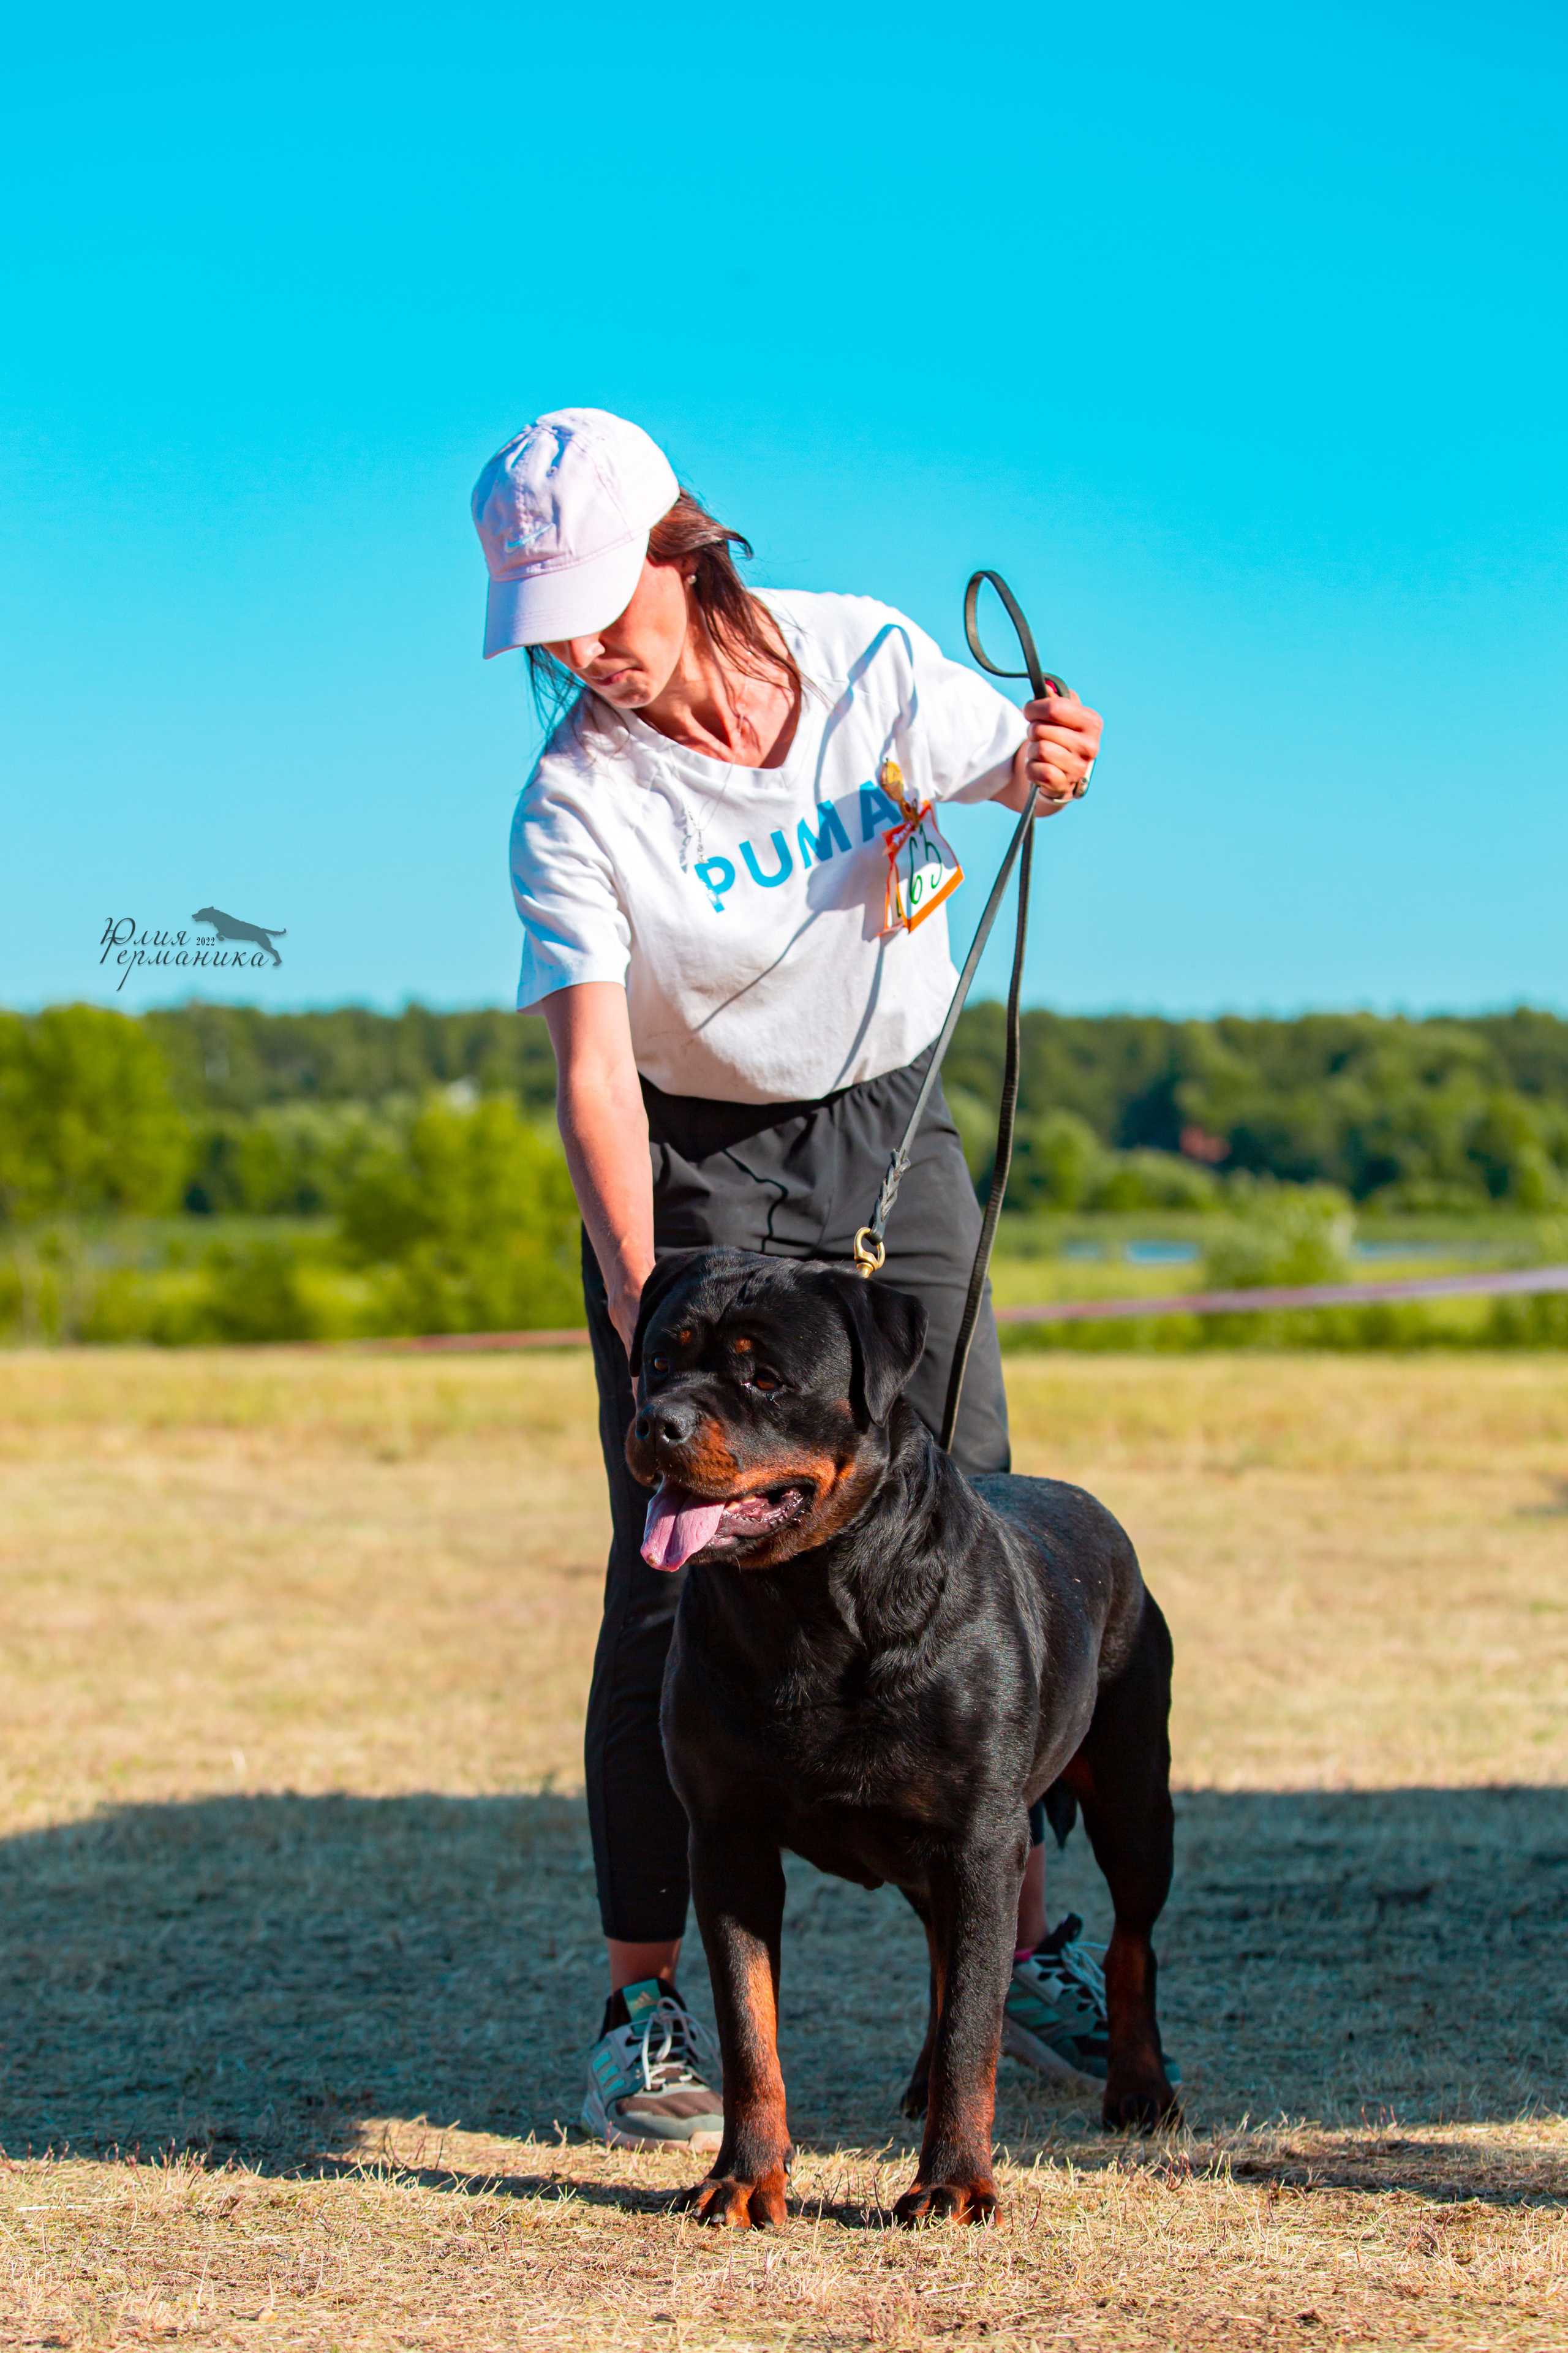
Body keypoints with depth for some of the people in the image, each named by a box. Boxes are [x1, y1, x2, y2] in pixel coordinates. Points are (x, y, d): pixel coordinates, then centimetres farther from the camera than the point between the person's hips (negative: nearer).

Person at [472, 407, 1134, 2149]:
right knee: (675, 1579, -10)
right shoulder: (574, 801, -20)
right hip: (692, 1167, -3)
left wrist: (1045, 767, -17)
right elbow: (594, 1069, -27)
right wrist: (645, 1308, -39)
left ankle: (1020, 1954, 18)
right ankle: (645, 2007, 0)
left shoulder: (867, 659, -10)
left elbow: (1015, 766, 8)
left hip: (889, 1133, 3)